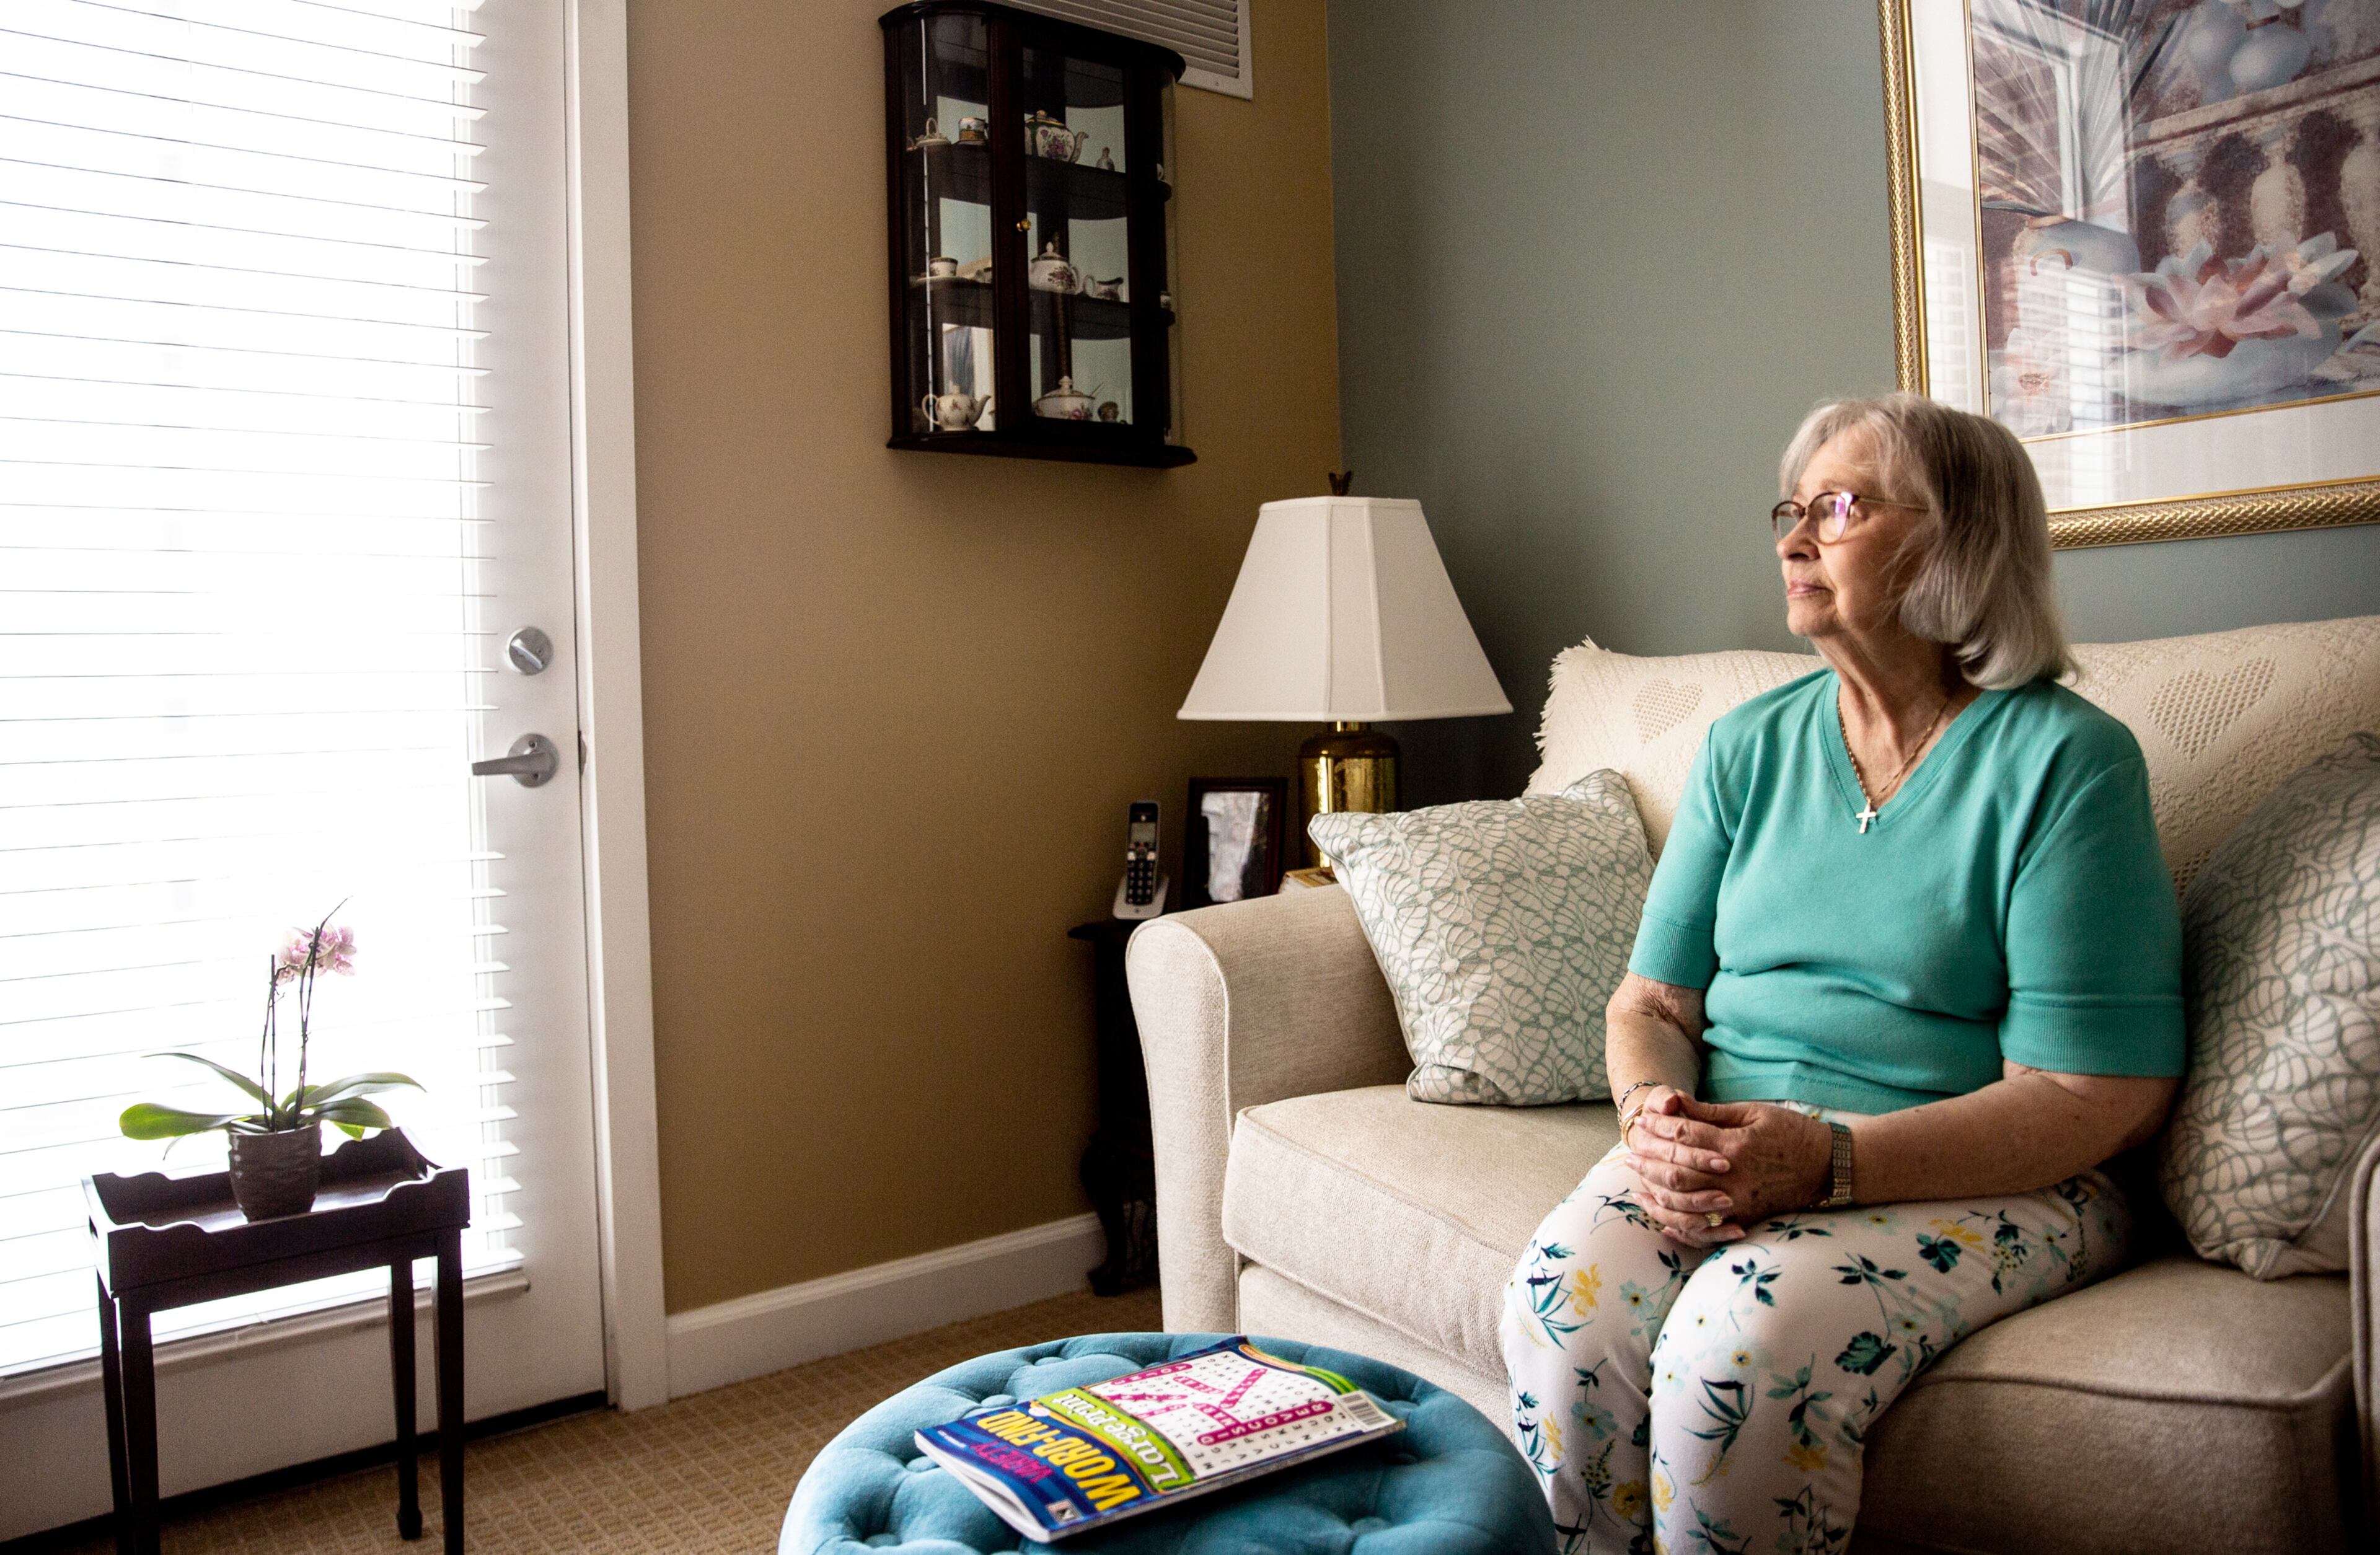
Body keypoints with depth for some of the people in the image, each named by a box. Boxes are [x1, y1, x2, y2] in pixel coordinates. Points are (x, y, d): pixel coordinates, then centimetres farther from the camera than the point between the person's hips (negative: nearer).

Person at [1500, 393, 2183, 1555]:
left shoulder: (2064, 760, -6)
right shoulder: (1748, 747, 10)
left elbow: (2099, 1092, -11)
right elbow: (1653, 999, 11)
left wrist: (1830, 1156, -22)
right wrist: (1657, 1111, -13)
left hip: (1986, 1184, -3)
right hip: (1727, 1151, 4)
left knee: (1744, 1339, -33)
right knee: (1563, 1300, -27)